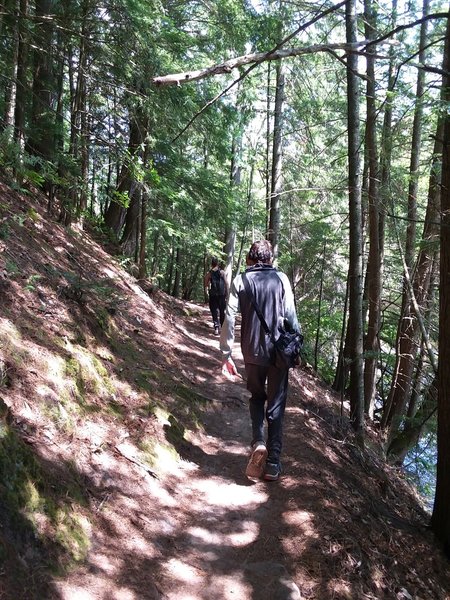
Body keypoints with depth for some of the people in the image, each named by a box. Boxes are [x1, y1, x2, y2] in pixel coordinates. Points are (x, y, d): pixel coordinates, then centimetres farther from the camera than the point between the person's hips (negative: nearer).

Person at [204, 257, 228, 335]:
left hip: (212, 295, 0)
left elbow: (206, 285, 2)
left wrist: (207, 294, 15)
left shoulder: (209, 273, 1)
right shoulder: (222, 272, -2)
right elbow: (226, 284, -5)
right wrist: (227, 294, 1)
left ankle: (216, 328, -6)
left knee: (214, 312, 4)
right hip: (222, 295, 0)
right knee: (222, 312, 12)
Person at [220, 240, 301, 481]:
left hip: (252, 353, 1)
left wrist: (226, 355, -2)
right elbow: (290, 316, -7)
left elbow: (229, 319, -6)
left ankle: (258, 441, 2)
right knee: (276, 405, 11)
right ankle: (273, 462, 14)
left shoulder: (240, 280, -1)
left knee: (257, 396, 24)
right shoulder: (280, 278, -3)